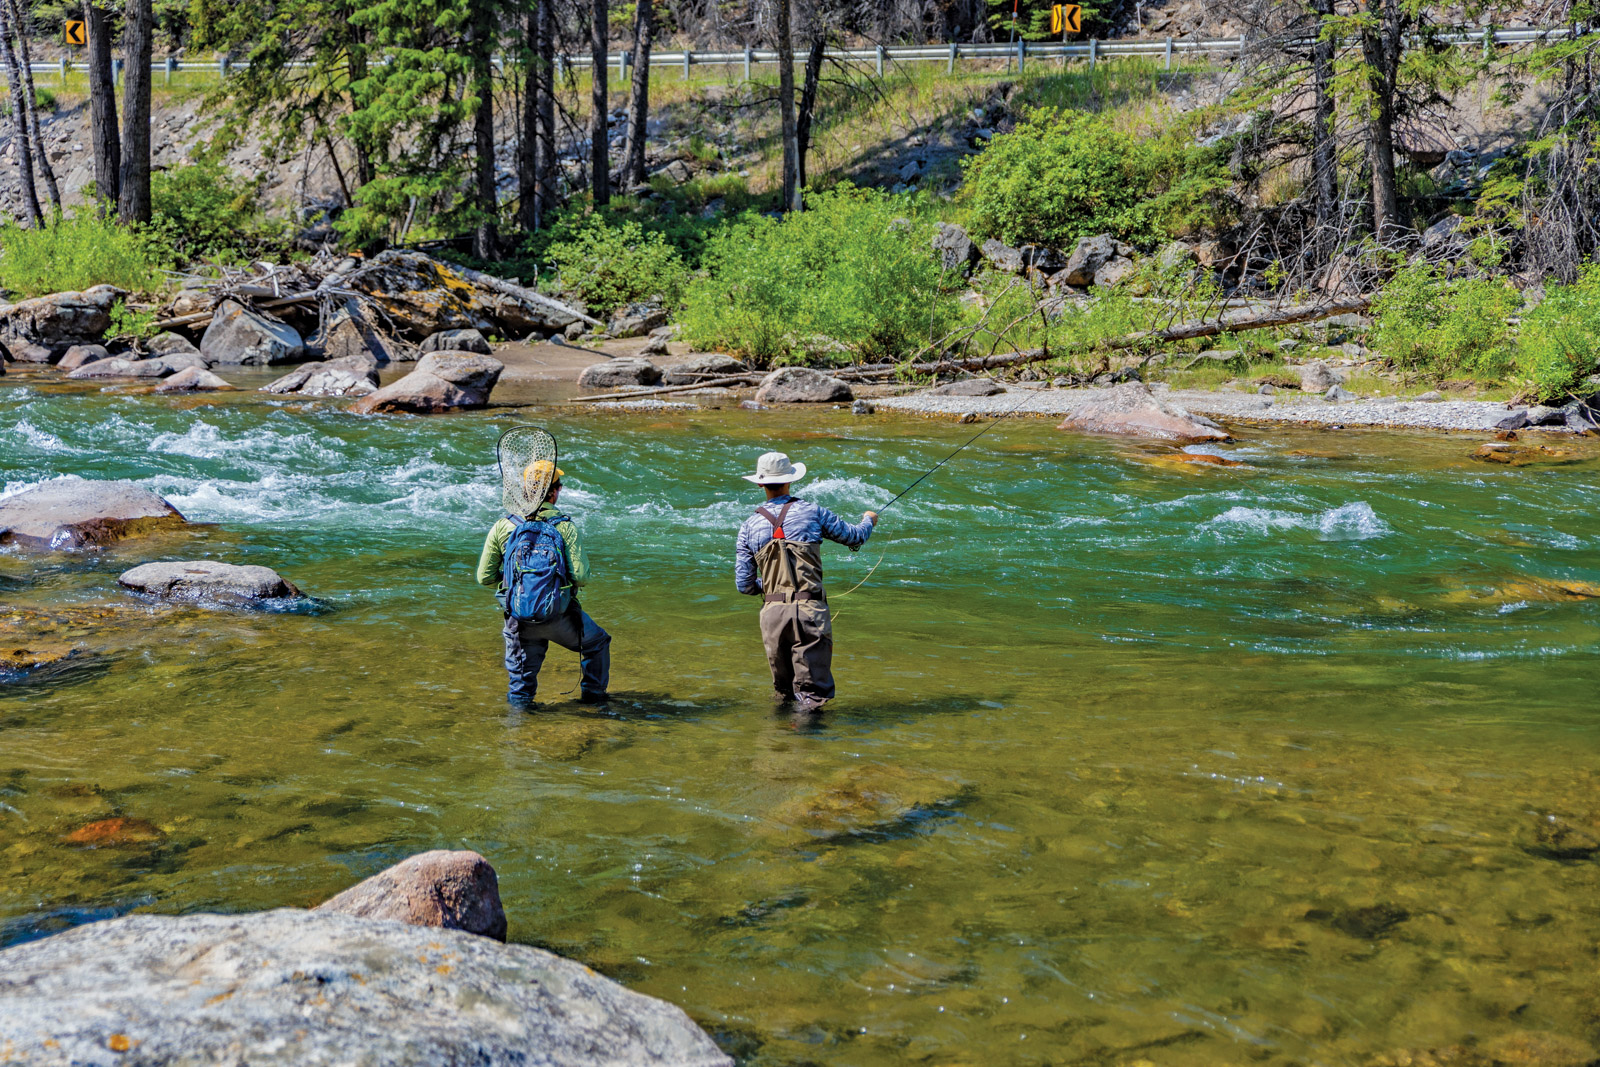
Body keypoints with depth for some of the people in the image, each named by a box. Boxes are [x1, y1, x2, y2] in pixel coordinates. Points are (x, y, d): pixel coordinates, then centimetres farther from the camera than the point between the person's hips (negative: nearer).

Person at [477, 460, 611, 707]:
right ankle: (593, 695, 35)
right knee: (597, 643, 27)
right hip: (559, 616, -2)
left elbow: (484, 577, 1)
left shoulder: (502, 527, 0)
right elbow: (581, 577, -15)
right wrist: (589, 576, 9)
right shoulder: (565, 526, -9)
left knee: (522, 678, 20)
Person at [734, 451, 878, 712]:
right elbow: (854, 537, 15)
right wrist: (869, 520, 38)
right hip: (809, 611, -3)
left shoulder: (749, 526, 7)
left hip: (773, 612, 3)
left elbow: (744, 585, 9)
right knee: (813, 695, -2)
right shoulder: (811, 512, 1)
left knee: (783, 690, 19)